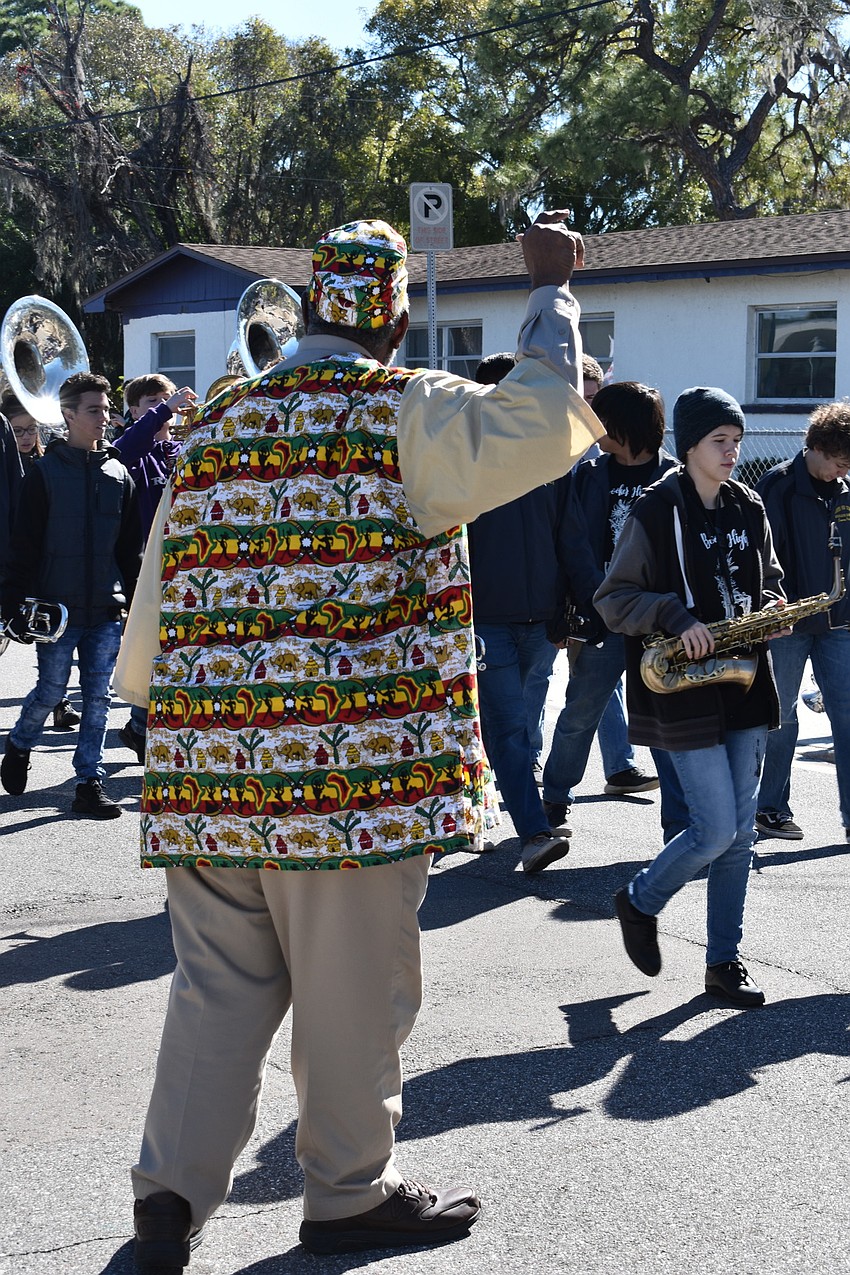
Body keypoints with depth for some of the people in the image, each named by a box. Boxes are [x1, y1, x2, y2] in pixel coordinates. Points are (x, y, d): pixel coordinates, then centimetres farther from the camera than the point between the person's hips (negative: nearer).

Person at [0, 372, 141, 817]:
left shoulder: (119, 474, 9)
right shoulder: (46, 472, -4)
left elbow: (130, 546, 13)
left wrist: (135, 601, 10)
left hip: (106, 611, 4)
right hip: (57, 609, -3)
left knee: (98, 698, 4)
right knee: (50, 692, 4)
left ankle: (90, 782, 10)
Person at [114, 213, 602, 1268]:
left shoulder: (212, 428, 12)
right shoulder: (402, 413, -5)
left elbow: (155, 602, 14)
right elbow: (536, 427, -19)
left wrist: (150, 686, 31)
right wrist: (550, 289, -5)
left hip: (211, 768, 6)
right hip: (348, 758, -5)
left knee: (217, 986, 13)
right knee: (351, 993, 8)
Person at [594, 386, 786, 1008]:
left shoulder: (749, 509, 10)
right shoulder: (655, 512, -8)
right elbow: (612, 598, -7)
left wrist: (772, 608, 0)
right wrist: (675, 618, -21)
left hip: (745, 683, 6)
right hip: (686, 690, -6)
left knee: (740, 831, 7)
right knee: (716, 830, -8)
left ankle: (726, 959, 16)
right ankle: (640, 903, 19)